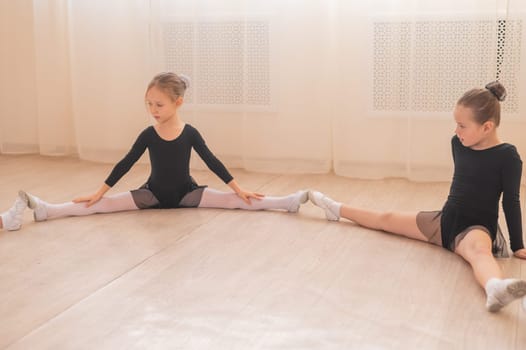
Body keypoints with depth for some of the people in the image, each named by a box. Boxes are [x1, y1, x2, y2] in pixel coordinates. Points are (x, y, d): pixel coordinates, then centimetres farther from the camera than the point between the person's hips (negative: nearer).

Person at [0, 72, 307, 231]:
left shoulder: (190, 133, -13)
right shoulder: (148, 135, -9)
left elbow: (212, 161, -7)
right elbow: (126, 163, -4)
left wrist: (239, 188, -7)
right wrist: (99, 192, -3)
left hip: (186, 193, -1)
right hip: (153, 193, 1)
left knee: (235, 201, -18)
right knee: (102, 205, -15)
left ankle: (293, 200, -26)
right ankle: (41, 209, -29)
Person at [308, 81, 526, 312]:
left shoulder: (507, 156, -16)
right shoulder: (458, 143, 2)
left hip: (475, 227, -7)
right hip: (445, 220, 7)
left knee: (478, 249, -44)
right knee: (386, 219, 17)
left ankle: (495, 288, -78)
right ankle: (336, 209, 40)